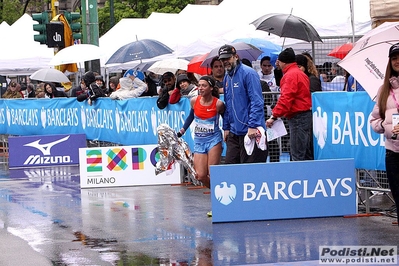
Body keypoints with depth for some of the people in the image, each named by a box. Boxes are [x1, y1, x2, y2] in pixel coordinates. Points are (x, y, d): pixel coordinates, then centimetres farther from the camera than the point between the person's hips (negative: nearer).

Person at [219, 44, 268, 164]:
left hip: (251, 131, -8)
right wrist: (226, 127, 18)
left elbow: (257, 102, -15)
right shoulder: (227, 78, 16)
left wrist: (253, 126, -20)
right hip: (234, 131, 8)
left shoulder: (248, 73, -9)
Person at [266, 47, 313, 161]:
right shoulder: (300, 74, 20)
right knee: (306, 154, 11)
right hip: (306, 115, 10)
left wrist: (274, 116, -19)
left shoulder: (290, 75, -12)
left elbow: (285, 99, -20)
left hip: (298, 117, -10)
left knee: (297, 156, -11)